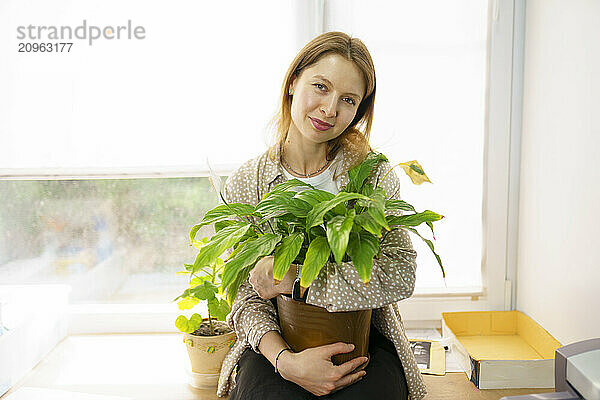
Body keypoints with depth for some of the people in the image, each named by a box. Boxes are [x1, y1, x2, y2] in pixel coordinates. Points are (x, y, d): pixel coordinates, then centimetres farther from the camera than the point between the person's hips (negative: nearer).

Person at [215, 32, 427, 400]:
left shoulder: (375, 174, -2)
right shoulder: (246, 185, 0)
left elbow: (400, 275, -14)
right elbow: (247, 298, -2)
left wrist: (294, 277, -20)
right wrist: (286, 361, -22)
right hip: (277, 341, 0)